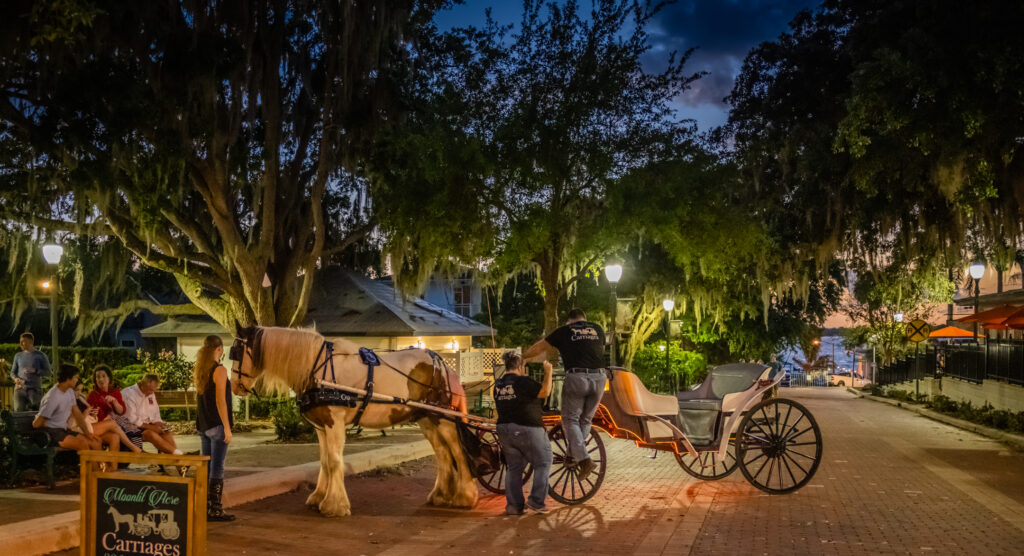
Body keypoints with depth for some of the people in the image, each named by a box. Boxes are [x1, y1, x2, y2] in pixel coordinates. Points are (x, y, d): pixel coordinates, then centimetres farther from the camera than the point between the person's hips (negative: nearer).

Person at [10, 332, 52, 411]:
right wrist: (15, 378, -5)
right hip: (20, 389, 3)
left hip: (35, 389, -3)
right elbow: (13, 372, 18)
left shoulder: (40, 355, 2)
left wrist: (35, 371, -19)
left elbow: (48, 372, -2)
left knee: (36, 412, -3)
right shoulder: (18, 356, 14)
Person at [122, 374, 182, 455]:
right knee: (151, 433, -32)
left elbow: (155, 416, 17)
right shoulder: (129, 393, -15)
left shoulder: (151, 394, 12)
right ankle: (178, 453, -35)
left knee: (166, 433, -15)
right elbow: (131, 419, -22)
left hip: (145, 425, 8)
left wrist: (159, 424, -7)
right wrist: (151, 427, -22)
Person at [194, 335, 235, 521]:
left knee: (207, 465, 14)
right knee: (217, 466, -3)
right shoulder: (220, 370, -13)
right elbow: (220, 401, -18)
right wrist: (227, 427, -15)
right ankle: (215, 510, 0)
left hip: (203, 425, 8)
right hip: (217, 425, -8)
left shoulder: (199, 371, 11)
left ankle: (206, 506, 19)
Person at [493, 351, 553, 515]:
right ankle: (536, 501, 1)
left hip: (504, 430, 7)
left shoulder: (498, 385, 10)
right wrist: (548, 372, -6)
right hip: (527, 429, -7)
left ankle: (513, 505, 10)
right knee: (543, 464, 7)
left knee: (514, 467, 14)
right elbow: (545, 392, -17)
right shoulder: (523, 382, -12)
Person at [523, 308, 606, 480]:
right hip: (598, 377, 3)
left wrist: (522, 358, 35)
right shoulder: (597, 329, 18)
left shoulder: (563, 331, 10)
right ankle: (574, 455, 16)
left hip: (576, 377, -3)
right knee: (585, 420, 17)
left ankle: (584, 460, -8)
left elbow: (539, 348, 19)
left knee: (570, 420, 5)